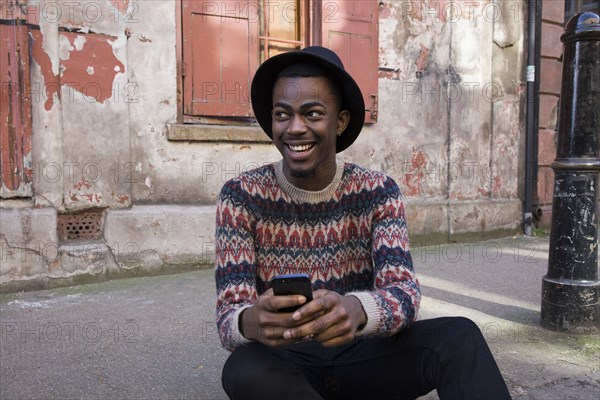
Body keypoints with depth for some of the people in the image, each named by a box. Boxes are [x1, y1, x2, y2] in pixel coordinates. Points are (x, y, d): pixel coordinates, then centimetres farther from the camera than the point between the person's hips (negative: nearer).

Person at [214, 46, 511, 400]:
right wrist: (252, 322, -40)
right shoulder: (241, 197, -9)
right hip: (286, 362, 0)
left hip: (360, 354, 1)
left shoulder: (378, 192, -5)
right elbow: (229, 315, -14)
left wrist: (356, 310, -41)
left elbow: (404, 293, -17)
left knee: (460, 337, -26)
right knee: (247, 370, -34)